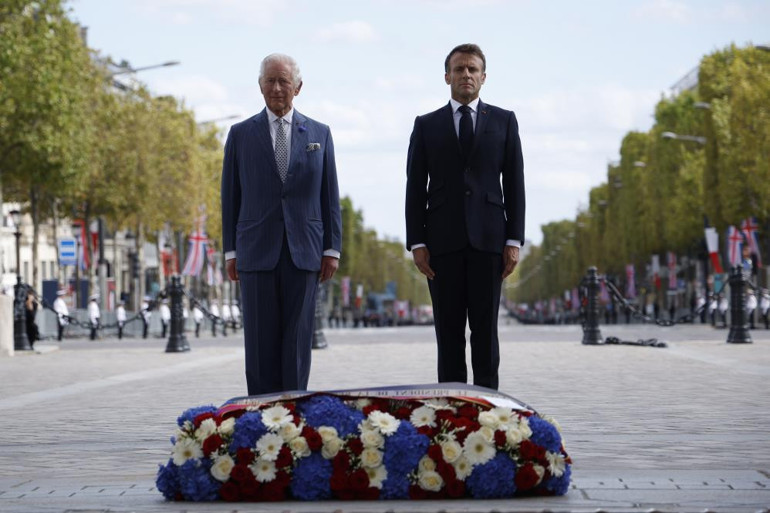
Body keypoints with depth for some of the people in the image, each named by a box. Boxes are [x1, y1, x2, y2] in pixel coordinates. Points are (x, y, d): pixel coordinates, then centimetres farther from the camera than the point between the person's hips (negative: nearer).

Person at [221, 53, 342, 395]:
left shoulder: (319, 134, 10)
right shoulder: (241, 134, 8)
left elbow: (330, 196, 9)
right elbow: (230, 197, 7)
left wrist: (332, 248, 3)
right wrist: (231, 251, 2)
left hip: (303, 252, 1)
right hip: (257, 251, 0)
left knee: (298, 339, 0)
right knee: (260, 341, -2)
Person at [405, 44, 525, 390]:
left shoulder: (504, 122, 10)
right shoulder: (427, 126, 10)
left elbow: (514, 184, 7)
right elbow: (415, 188, 7)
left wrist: (514, 240, -2)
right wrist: (416, 243, -3)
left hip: (488, 240, 0)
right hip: (443, 242, 0)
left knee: (485, 328, 0)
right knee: (449, 330, 1)